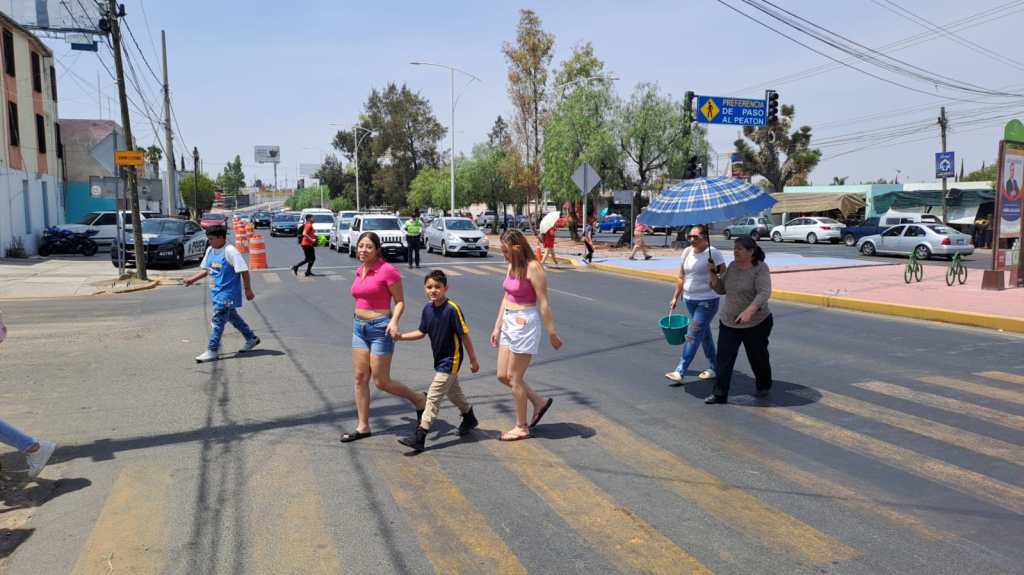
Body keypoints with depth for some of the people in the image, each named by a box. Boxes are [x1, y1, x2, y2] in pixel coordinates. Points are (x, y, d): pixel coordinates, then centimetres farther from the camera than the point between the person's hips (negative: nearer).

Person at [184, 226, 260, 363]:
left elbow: (244, 271, -17)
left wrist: (248, 290, -15)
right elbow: (206, 269, 19)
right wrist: (193, 279, 5)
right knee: (232, 317, 19)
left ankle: (212, 350, -5)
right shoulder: (210, 250, 7)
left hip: (228, 292, -9)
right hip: (217, 291, 9)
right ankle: (251, 339, 34)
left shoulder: (230, 251, -18)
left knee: (218, 319, -10)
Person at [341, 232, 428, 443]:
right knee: (360, 378, 6)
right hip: (359, 327, 7)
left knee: (381, 381, -2)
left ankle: (419, 399, 21)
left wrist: (394, 321, -26)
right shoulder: (359, 271, 9)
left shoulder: (387, 270, -13)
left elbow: (400, 301, -11)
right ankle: (363, 426, 15)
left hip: (380, 327, -7)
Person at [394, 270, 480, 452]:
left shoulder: (452, 309, -21)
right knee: (453, 391, 25)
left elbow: (464, 335, -15)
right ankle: (469, 419, 47)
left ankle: (419, 437, -7)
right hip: (439, 359, 8)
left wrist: (473, 360, -9)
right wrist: (402, 337, -2)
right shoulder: (427, 308, -1)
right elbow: (422, 332, 10)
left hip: (451, 360, -8)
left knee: (433, 396, -10)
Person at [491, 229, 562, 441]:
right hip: (509, 323, 9)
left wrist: (552, 333, -14)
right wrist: (497, 328, 17)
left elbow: (543, 303, -16)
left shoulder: (532, 268, -17)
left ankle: (521, 428, 17)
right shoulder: (512, 266, 9)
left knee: (515, 378, 1)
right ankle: (539, 402, 29)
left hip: (525, 324, -9)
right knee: (502, 376, 11)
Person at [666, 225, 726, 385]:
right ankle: (715, 367, 29)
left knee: (693, 335, -9)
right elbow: (681, 277, 14)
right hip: (689, 300, 7)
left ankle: (680, 372, -9)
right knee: (704, 334, 16)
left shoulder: (713, 253, -13)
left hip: (707, 301, -7)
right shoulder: (687, 252, 7)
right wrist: (675, 297, 13)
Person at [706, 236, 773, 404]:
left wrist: (749, 311, -40)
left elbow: (764, 293, -26)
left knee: (758, 358, 14)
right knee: (724, 358, -3)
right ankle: (719, 394, 1)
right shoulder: (732, 266, 4)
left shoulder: (760, 268, -15)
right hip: (728, 322, 5)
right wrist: (713, 274, -8)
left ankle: (764, 387, 38)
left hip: (756, 323, -5)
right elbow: (721, 289, 10)